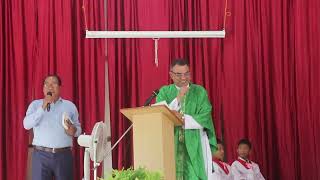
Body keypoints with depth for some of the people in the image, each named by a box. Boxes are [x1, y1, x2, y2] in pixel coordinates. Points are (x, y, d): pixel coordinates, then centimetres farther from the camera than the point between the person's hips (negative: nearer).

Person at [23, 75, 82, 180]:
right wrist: (43, 108, -14)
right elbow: (27, 125, -7)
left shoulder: (70, 106, 12)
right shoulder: (35, 105, 8)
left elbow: (78, 128, 15)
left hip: (64, 155, 1)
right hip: (41, 155, -1)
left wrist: (74, 131, -9)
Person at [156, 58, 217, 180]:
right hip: (171, 145, 1)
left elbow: (205, 118, -6)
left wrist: (181, 119, -11)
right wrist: (178, 98, -12)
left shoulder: (199, 91, 5)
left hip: (194, 145, -1)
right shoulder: (164, 92, 9)